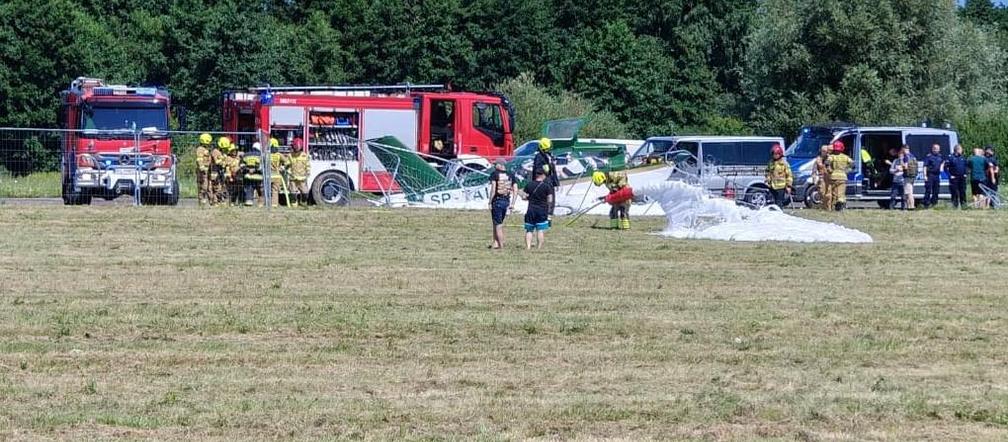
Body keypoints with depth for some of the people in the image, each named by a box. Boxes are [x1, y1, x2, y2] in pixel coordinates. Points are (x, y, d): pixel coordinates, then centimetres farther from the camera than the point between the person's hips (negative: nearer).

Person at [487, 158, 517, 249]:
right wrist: (512, 203, 9)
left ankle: (501, 245, 1)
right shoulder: (511, 175, 7)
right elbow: (515, 190, 4)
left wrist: (490, 202, -10)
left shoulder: (494, 174, -7)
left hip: (497, 201, -5)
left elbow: (493, 189, -15)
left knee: (498, 224, 2)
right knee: (498, 223, 19)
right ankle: (495, 242, 21)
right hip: (507, 201, 5)